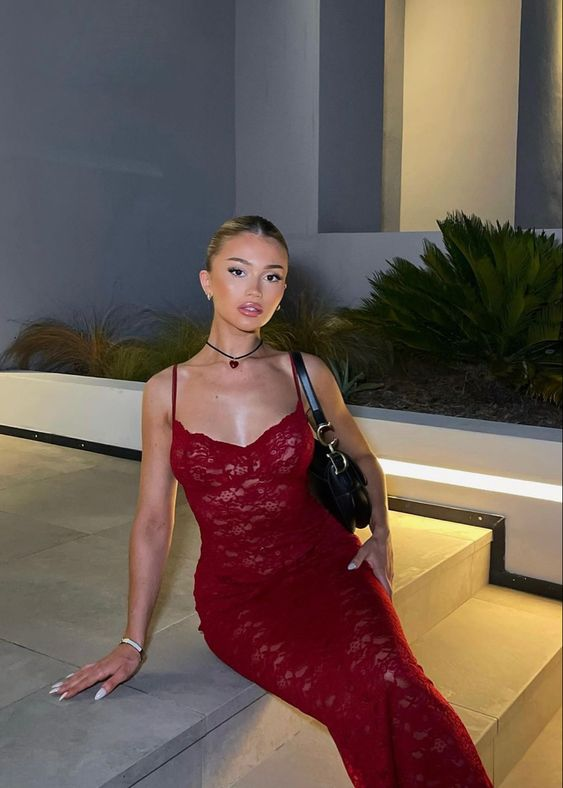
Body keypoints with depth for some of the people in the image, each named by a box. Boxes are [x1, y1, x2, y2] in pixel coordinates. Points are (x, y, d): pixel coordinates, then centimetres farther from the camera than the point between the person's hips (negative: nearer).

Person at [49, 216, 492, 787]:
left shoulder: (305, 373, 1)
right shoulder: (166, 391, 0)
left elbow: (363, 458, 18)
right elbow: (153, 520, 5)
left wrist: (380, 533, 1)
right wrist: (132, 642, 5)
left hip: (325, 565, 1)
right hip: (235, 593, -1)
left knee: (390, 680, -31)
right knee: (358, 698, -30)